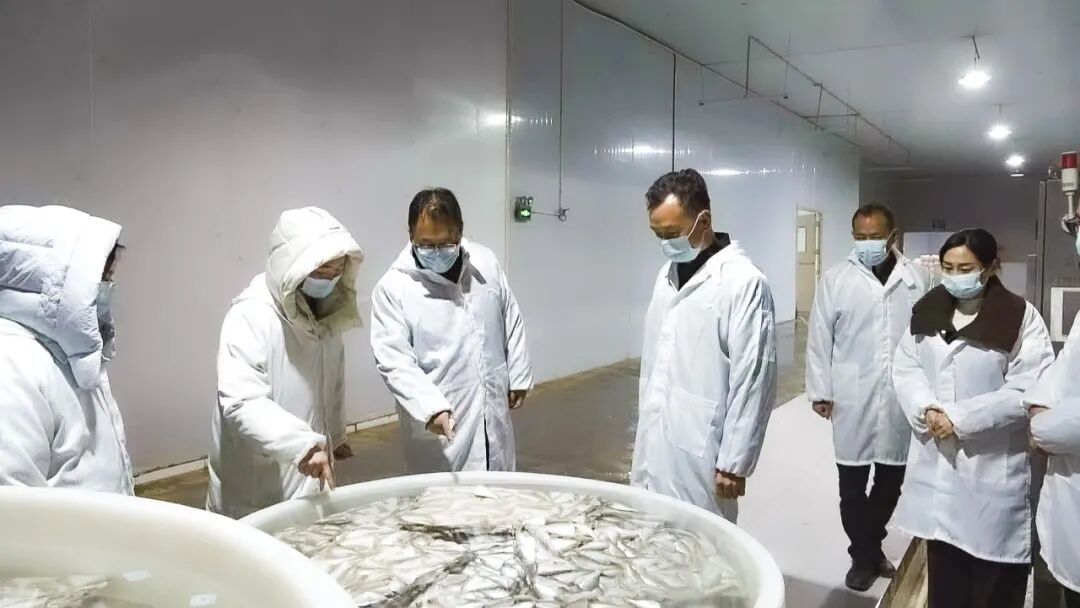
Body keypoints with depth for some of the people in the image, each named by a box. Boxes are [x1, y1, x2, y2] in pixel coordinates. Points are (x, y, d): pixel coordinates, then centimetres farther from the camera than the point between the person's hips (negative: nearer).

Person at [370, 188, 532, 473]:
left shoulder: (486, 261, 0)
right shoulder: (392, 287, -13)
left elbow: (511, 320, 10)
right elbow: (393, 359, -16)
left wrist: (518, 375, 12)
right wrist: (430, 407, -28)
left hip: (493, 410, 4)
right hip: (437, 420, -4)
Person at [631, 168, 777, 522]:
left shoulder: (744, 282, -13)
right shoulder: (668, 274, 10)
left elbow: (753, 382, -14)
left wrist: (734, 464, -12)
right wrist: (644, 427, 15)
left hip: (698, 454, -6)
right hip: (654, 445, 7)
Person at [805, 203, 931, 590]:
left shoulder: (917, 278, 2)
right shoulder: (836, 279, -2)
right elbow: (819, 338, -1)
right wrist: (820, 391, -3)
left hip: (902, 400, 2)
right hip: (852, 400, -2)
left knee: (891, 482, 14)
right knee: (852, 485, 5)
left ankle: (871, 544, 36)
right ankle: (864, 556, 23)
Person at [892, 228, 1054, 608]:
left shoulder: (1023, 318, -7)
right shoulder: (927, 312, 9)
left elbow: (1028, 390, -14)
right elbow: (905, 367, 5)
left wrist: (959, 418, -18)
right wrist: (927, 410, -13)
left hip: (993, 466, -4)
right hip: (935, 459, 4)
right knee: (944, 573, 17)